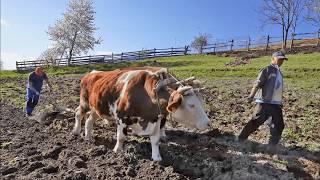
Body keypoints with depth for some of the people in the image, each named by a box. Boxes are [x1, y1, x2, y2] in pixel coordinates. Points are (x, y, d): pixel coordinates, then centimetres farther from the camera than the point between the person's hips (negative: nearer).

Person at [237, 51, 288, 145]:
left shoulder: (279, 72, 19)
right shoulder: (267, 69, -4)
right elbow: (257, 83, -15)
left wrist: (280, 102, 25)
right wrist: (251, 96, -28)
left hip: (276, 104, 8)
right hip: (264, 102, -8)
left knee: (279, 126, 8)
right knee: (255, 122, -9)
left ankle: (272, 145, 22)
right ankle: (241, 139, 2)